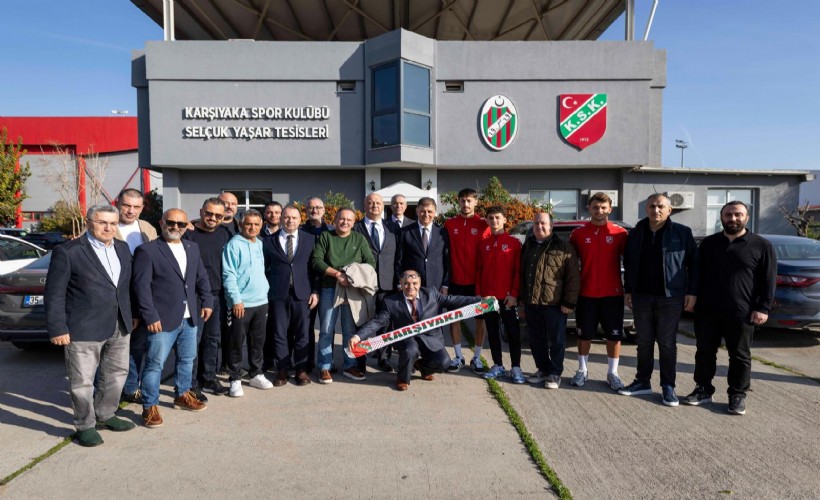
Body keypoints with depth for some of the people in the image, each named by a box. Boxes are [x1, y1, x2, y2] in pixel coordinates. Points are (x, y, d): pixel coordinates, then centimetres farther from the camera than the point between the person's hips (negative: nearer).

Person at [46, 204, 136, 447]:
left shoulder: (122, 248, 8)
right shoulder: (67, 252, -10)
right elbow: (54, 293, -10)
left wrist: (131, 316, 12)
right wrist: (57, 329, -13)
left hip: (119, 327, 7)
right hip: (83, 329, -6)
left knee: (117, 373, 18)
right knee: (82, 381, 5)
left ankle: (105, 416, 36)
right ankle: (85, 426, 23)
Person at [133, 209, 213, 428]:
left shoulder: (192, 248, 11)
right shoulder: (147, 250, -9)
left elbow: (201, 277, 16)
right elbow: (141, 285, -13)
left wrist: (207, 301, 5)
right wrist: (150, 316, -17)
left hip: (190, 318, 7)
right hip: (162, 319, -6)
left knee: (187, 360, 18)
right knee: (155, 364, 0)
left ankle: (183, 395, 37)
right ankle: (149, 407, 15)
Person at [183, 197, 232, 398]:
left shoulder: (225, 234, 8)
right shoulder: (189, 233, -7)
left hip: (218, 296, 5)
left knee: (214, 339, 13)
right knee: (193, 340, 0)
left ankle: (208, 379, 27)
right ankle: (191, 384, 11)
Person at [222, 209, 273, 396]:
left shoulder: (260, 244, 13)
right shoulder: (234, 244, -8)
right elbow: (229, 275, -13)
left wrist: (266, 289, 14)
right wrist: (236, 299, -18)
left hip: (261, 302, 7)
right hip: (241, 303, -6)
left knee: (258, 340, 14)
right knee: (237, 342, 2)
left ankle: (256, 374, 26)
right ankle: (235, 379, 12)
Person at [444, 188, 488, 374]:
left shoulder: (483, 225, -1)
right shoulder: (449, 224, 2)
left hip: (477, 280, -1)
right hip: (456, 280, 1)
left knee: (480, 319, 6)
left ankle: (476, 358, 20)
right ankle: (458, 356, 21)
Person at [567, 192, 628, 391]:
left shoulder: (620, 233, -1)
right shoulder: (578, 233, 1)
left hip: (612, 293, 0)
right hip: (586, 293, 1)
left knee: (614, 335, 7)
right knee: (584, 334, 10)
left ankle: (612, 373, 20)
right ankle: (582, 370, 23)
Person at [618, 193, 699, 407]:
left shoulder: (682, 233, -3)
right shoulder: (636, 234, 7)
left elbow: (694, 263, -2)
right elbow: (628, 264, 13)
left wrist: (692, 292, -7)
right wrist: (628, 290, 9)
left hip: (670, 296, -3)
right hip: (641, 296, 3)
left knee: (667, 343, 4)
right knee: (644, 341, 11)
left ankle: (668, 387, 14)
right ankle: (643, 381, 23)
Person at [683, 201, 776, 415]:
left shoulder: (761, 246, 1)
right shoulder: (708, 243, 10)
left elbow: (769, 280, -1)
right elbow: (697, 274, 14)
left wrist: (763, 308, -8)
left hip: (741, 314, -3)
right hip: (707, 311, 3)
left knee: (740, 357, 7)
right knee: (704, 353, 10)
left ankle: (738, 396, 19)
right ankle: (703, 390, 22)